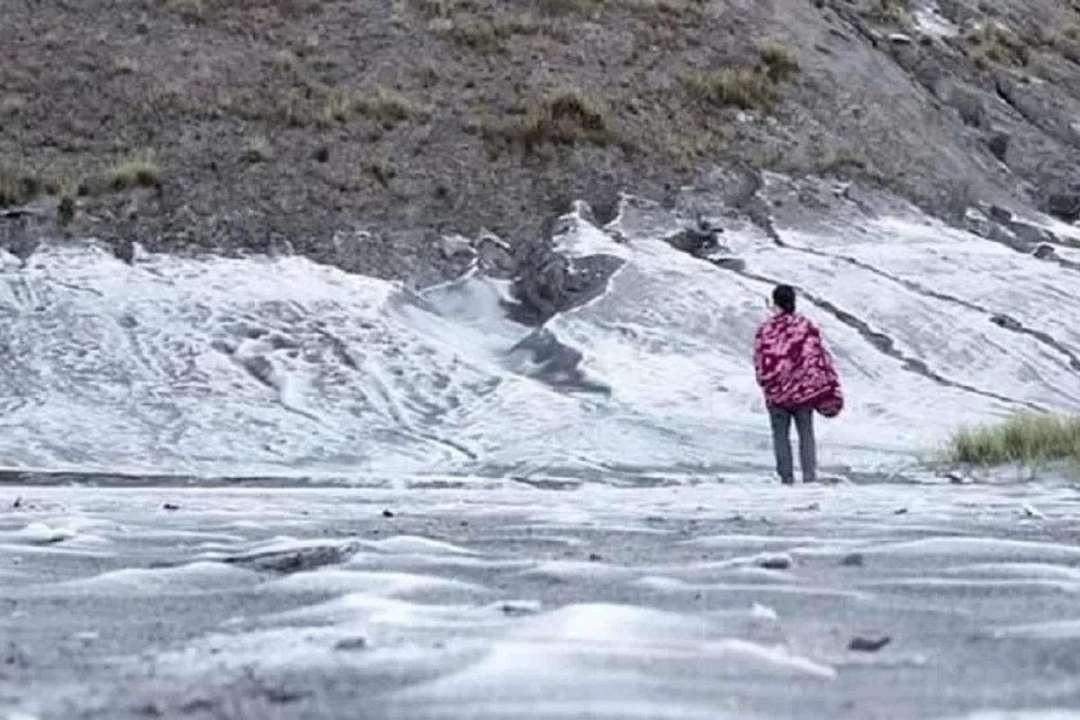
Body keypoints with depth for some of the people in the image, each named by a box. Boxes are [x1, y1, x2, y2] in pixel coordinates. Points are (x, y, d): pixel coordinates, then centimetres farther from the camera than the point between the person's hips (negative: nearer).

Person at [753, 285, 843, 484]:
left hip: (777, 392, -1)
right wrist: (831, 388, 4)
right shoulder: (807, 326, -3)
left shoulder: (766, 331, -8)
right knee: (806, 434, 10)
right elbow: (820, 357, -1)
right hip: (804, 390, 1)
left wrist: (766, 385, 13)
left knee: (781, 434, 9)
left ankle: (787, 477, 7)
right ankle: (809, 476, 3)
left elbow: (761, 364, -4)